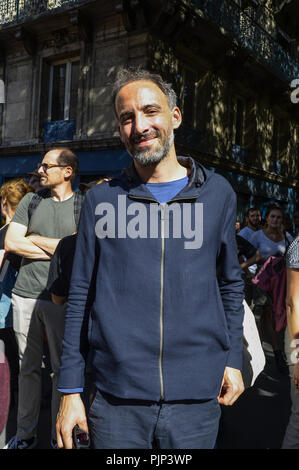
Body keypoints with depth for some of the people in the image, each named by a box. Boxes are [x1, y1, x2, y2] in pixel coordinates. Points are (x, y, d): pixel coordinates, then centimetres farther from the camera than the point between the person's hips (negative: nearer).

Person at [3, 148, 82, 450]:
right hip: (25, 295, 3)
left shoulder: (82, 207, 0)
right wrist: (60, 250, -7)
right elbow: (11, 243, 0)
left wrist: (35, 239, -8)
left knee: (62, 369, 7)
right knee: (28, 367, 12)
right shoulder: (31, 201, 9)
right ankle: (25, 434, 27)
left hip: (62, 299, -3)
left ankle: (59, 436, 22)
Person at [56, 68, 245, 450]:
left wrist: (233, 358, 6)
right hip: (116, 398, 0)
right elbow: (80, 296, 2)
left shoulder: (217, 193, 3)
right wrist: (70, 390, 1)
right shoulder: (101, 199, 0)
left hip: (197, 396, 1)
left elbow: (230, 282, 12)